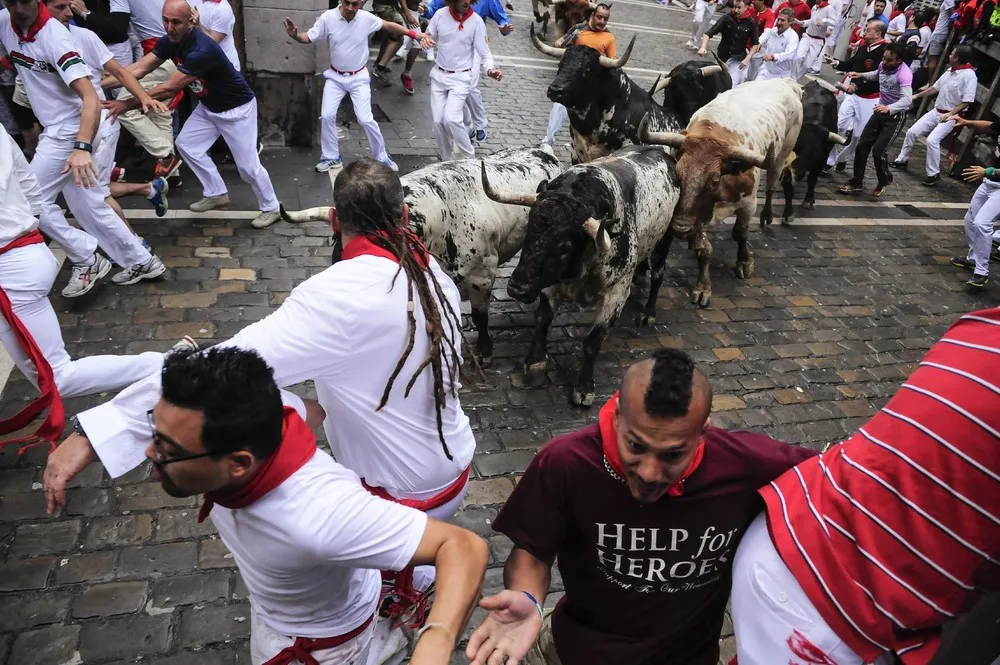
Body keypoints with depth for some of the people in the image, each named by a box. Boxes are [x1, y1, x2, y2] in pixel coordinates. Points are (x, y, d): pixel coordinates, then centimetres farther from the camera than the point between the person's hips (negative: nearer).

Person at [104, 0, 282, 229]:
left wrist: (127, 104, -35)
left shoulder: (202, 50, -35)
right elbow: (139, 68, -16)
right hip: (208, 106, 8)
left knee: (247, 165, -5)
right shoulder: (170, 41, -9)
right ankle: (217, 194, 22)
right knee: (186, 144, 9)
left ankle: (271, 208, 16)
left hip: (237, 108, -8)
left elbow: (169, 89, -36)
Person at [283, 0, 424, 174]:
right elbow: (308, 38, -11)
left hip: (359, 77, -1)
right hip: (335, 77, 1)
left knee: (365, 119, -7)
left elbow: (389, 26, 3)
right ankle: (331, 158, 14)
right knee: (327, 116, -4)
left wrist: (413, 34, 0)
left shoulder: (367, 18, -14)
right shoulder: (328, 17, -15)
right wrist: (294, 35, -33)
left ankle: (382, 158, 11)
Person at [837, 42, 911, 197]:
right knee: (862, 146, 3)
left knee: (878, 151, -12)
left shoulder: (904, 74, -28)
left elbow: (907, 99, -41)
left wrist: (888, 108, -58)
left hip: (896, 116, -7)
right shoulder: (883, 65, -5)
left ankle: (884, 182, 15)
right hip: (880, 112, 7)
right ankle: (856, 183, 14)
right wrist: (861, 75, 6)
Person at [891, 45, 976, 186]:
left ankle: (934, 174, -12)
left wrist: (951, 114, -30)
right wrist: (917, 96, 20)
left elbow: (967, 101, -21)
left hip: (951, 117, -8)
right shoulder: (950, 71, 5)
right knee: (912, 132, 5)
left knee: (932, 140, -24)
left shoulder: (969, 76, -18)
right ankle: (902, 160, 24)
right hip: (936, 111, 8)